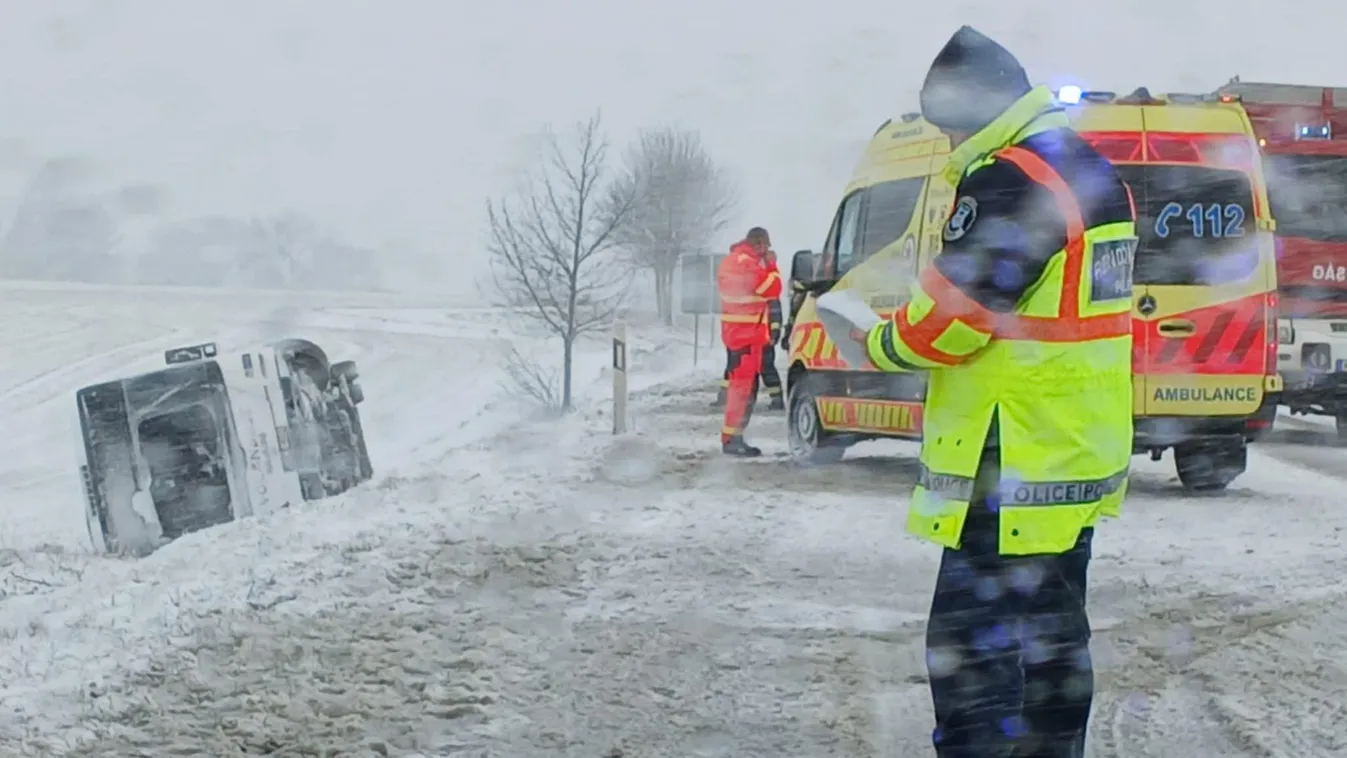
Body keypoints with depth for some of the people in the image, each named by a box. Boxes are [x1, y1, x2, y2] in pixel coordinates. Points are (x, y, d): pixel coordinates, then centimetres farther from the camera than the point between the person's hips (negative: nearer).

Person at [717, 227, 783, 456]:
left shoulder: (732, 260, 13)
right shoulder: (748, 264, -18)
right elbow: (772, 290, -17)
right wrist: (771, 266, -5)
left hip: (734, 331, 10)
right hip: (747, 333, -10)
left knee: (740, 383, 16)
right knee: (743, 385, -9)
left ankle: (732, 437, 21)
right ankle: (732, 439, -11)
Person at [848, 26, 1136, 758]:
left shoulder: (1009, 182, -18)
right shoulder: (1093, 175, 14)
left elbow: (948, 316, -18)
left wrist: (878, 345, 1)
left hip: (1013, 469, -10)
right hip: (1080, 457, 10)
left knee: (969, 643, -8)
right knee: (1052, 628, 19)